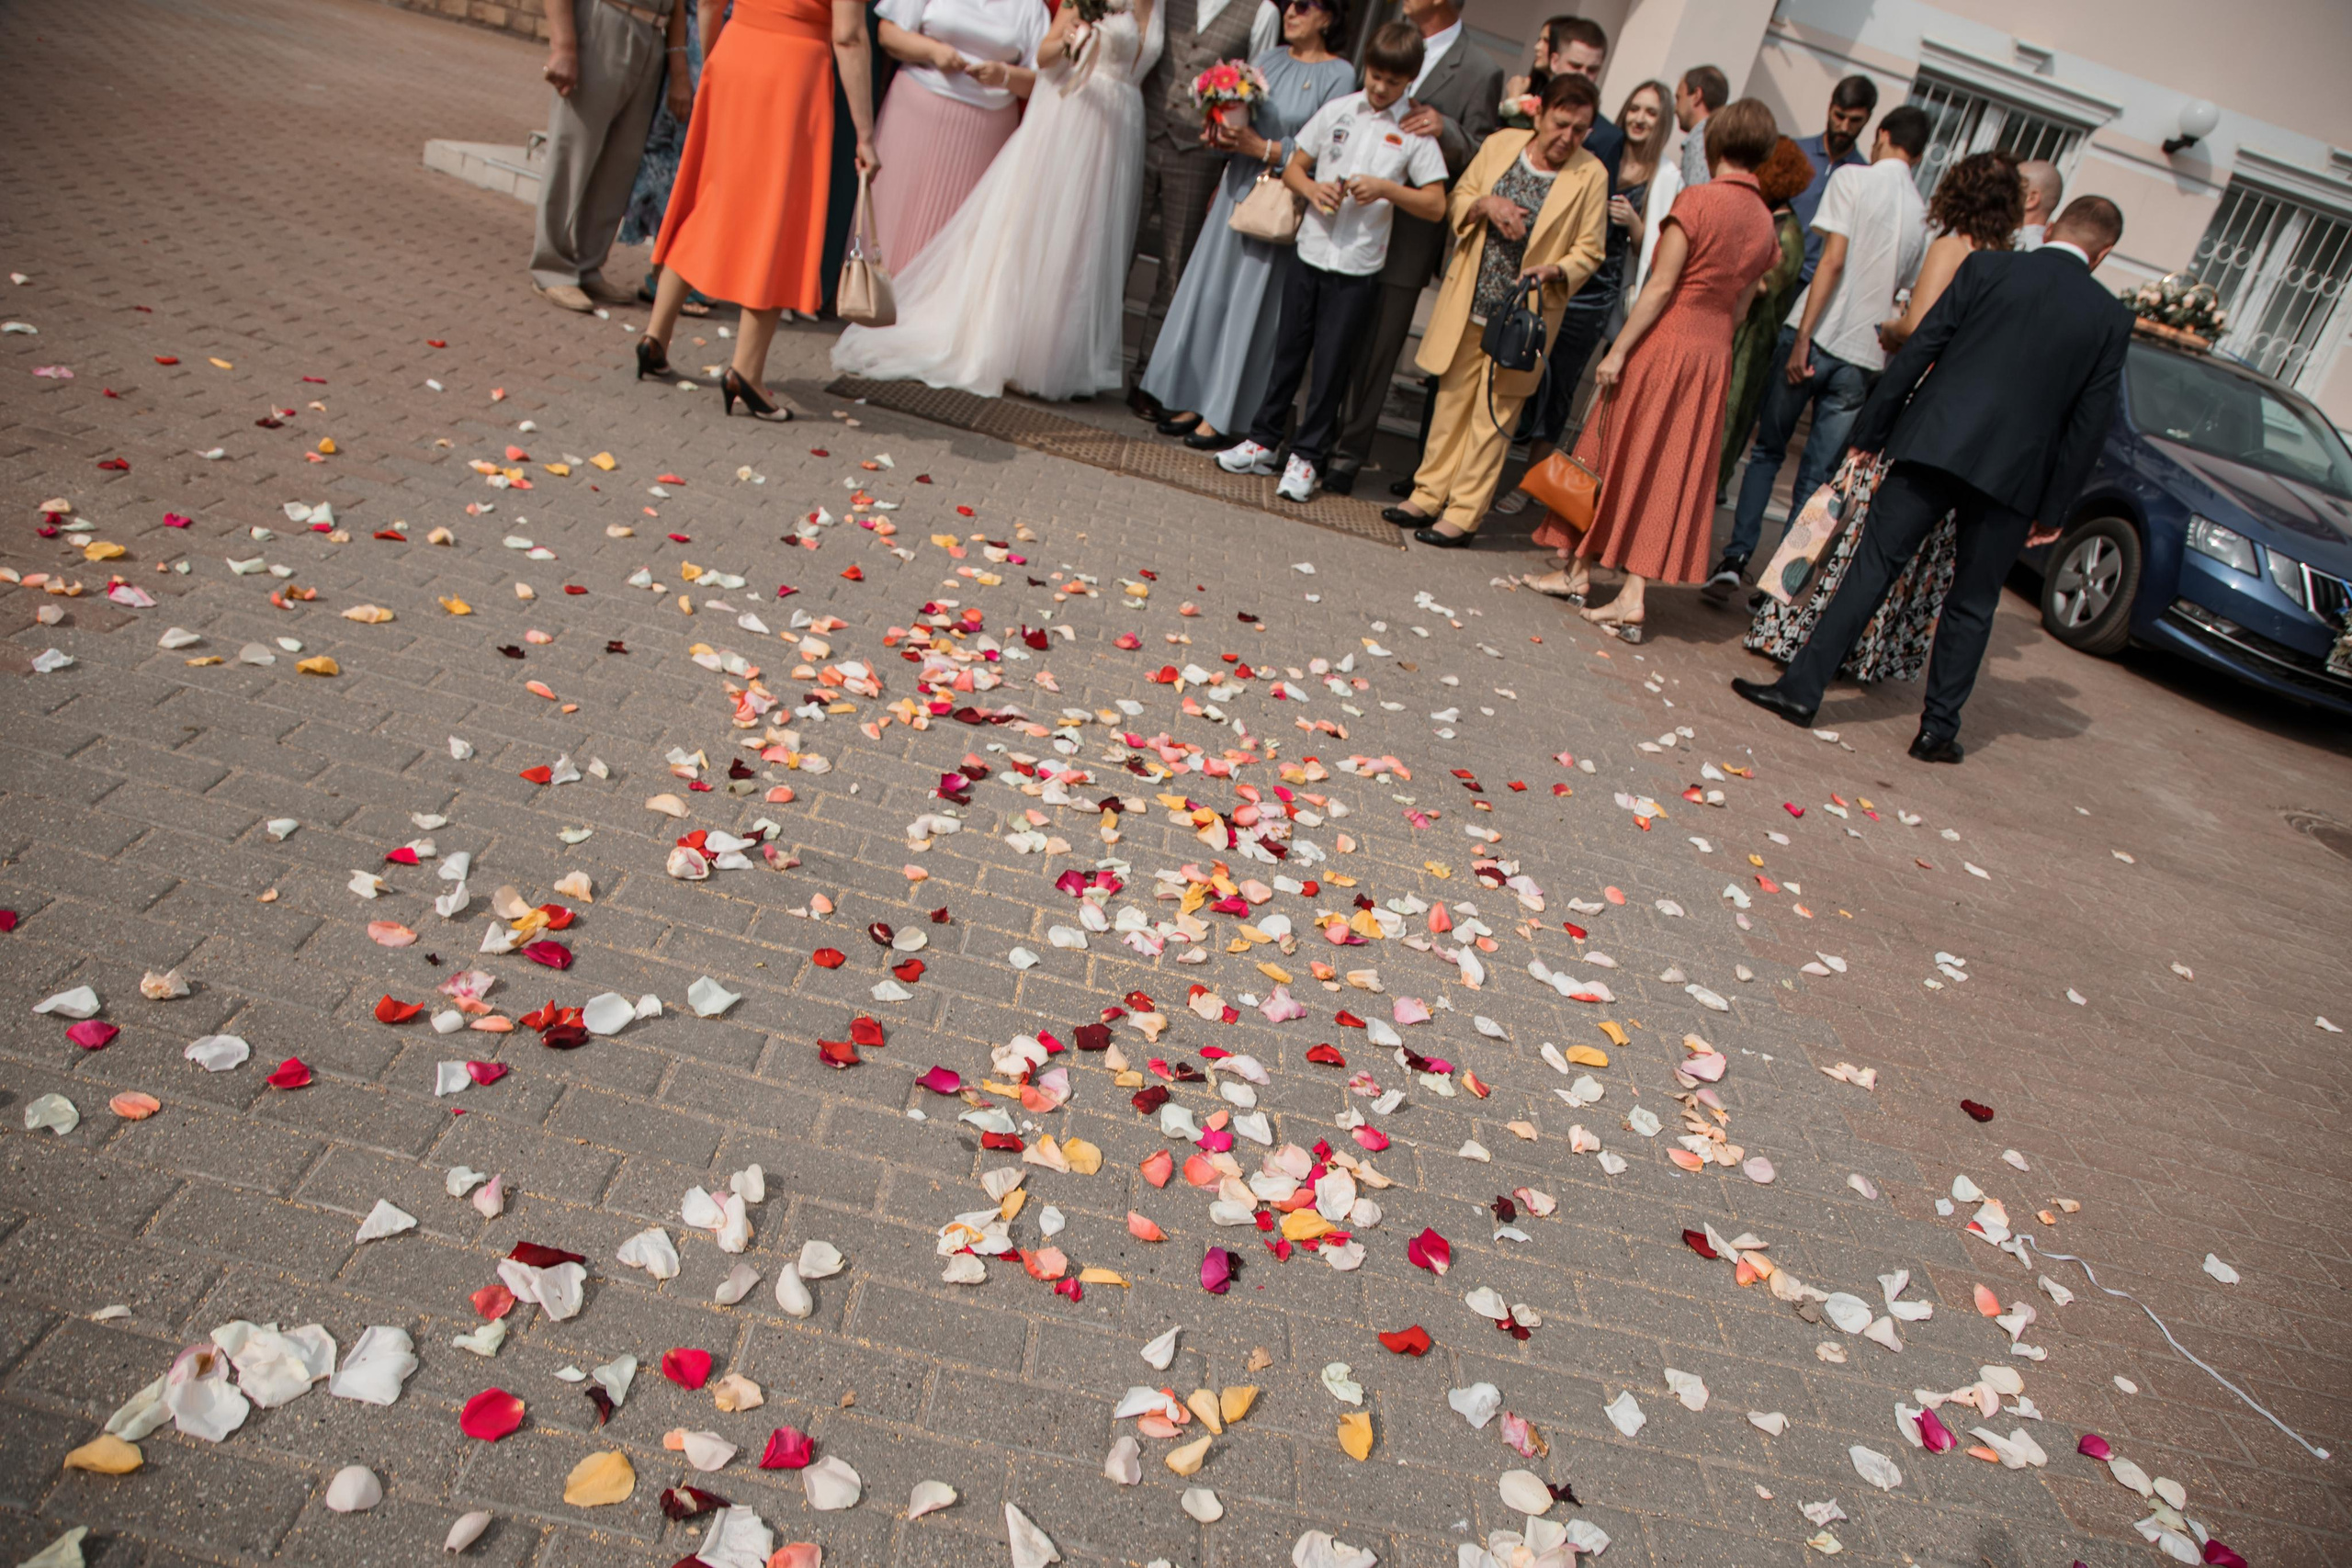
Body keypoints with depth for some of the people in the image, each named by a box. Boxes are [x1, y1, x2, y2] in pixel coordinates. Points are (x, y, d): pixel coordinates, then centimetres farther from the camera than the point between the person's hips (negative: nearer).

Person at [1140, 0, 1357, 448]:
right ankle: (1195, 400, 17)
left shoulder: (1339, 75, -7)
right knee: (1209, 292, 7)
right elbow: (1235, 114, 14)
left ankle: (1219, 416, 7)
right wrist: (1224, 134, -8)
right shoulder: (1269, 59, 10)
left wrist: (1262, 148, -16)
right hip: (1238, 189, 6)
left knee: (1249, 305, 0)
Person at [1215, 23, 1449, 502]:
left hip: (1358, 266, -3)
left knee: (1331, 362, 2)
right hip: (1311, 251, 3)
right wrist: (1313, 188, -11)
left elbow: (1436, 203, -5)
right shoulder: (1337, 111, 5)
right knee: (1289, 350, 11)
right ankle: (1262, 442, 22)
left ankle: (1306, 455, 13)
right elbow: (1294, 169, 11)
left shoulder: (1416, 132, -3)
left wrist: (1386, 188, -18)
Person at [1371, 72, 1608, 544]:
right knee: (1452, 401, 11)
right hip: (1468, 307, 3)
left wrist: (1554, 270, -21)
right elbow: (1458, 200, 11)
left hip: (1520, 315, -3)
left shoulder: (1590, 176, -5)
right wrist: (1485, 204, -11)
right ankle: (1429, 495, 22)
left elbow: (1589, 251, -1)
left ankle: (1463, 515, 6)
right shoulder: (1501, 145, 3)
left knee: (1493, 416, 0)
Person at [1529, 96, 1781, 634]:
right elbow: (1740, 305, 11)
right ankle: (1632, 597, 4)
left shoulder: (1698, 199, -11)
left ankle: (1580, 568, 17)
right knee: (1669, 468, 7)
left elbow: (1661, 286, -15)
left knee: (1618, 454, 8)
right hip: (1713, 355, 5)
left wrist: (1619, 349, -13)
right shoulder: (1765, 223, 7)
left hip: (1665, 342, -5)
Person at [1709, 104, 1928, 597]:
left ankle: (1736, 558, 2)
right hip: (1864, 356, 3)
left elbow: (1833, 261, -12)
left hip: (1816, 337, -3)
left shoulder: (1853, 178, -1)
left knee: (1767, 450, 10)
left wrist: (1802, 339, -14)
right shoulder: (1923, 215, 12)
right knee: (1819, 477, 7)